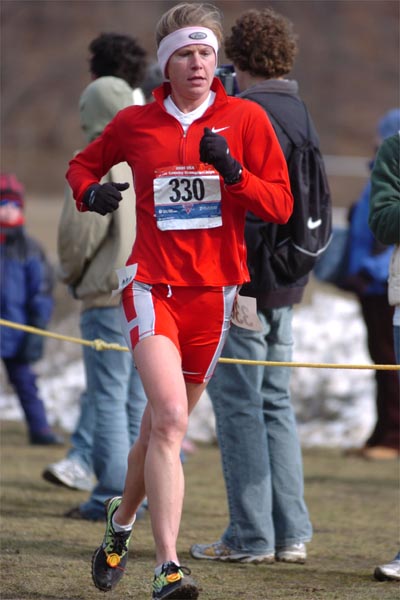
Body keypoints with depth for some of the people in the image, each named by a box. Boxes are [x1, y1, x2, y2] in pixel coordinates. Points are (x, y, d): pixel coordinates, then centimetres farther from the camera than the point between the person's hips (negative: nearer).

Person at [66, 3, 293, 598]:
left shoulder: (247, 120, 2)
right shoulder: (134, 123, 4)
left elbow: (281, 205, 0)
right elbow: (83, 163, 22)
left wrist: (231, 171, -17)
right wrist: (91, 191, -1)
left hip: (214, 291, 2)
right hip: (152, 285, -2)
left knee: (162, 426, 12)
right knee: (170, 416, -21)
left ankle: (122, 520, 41)